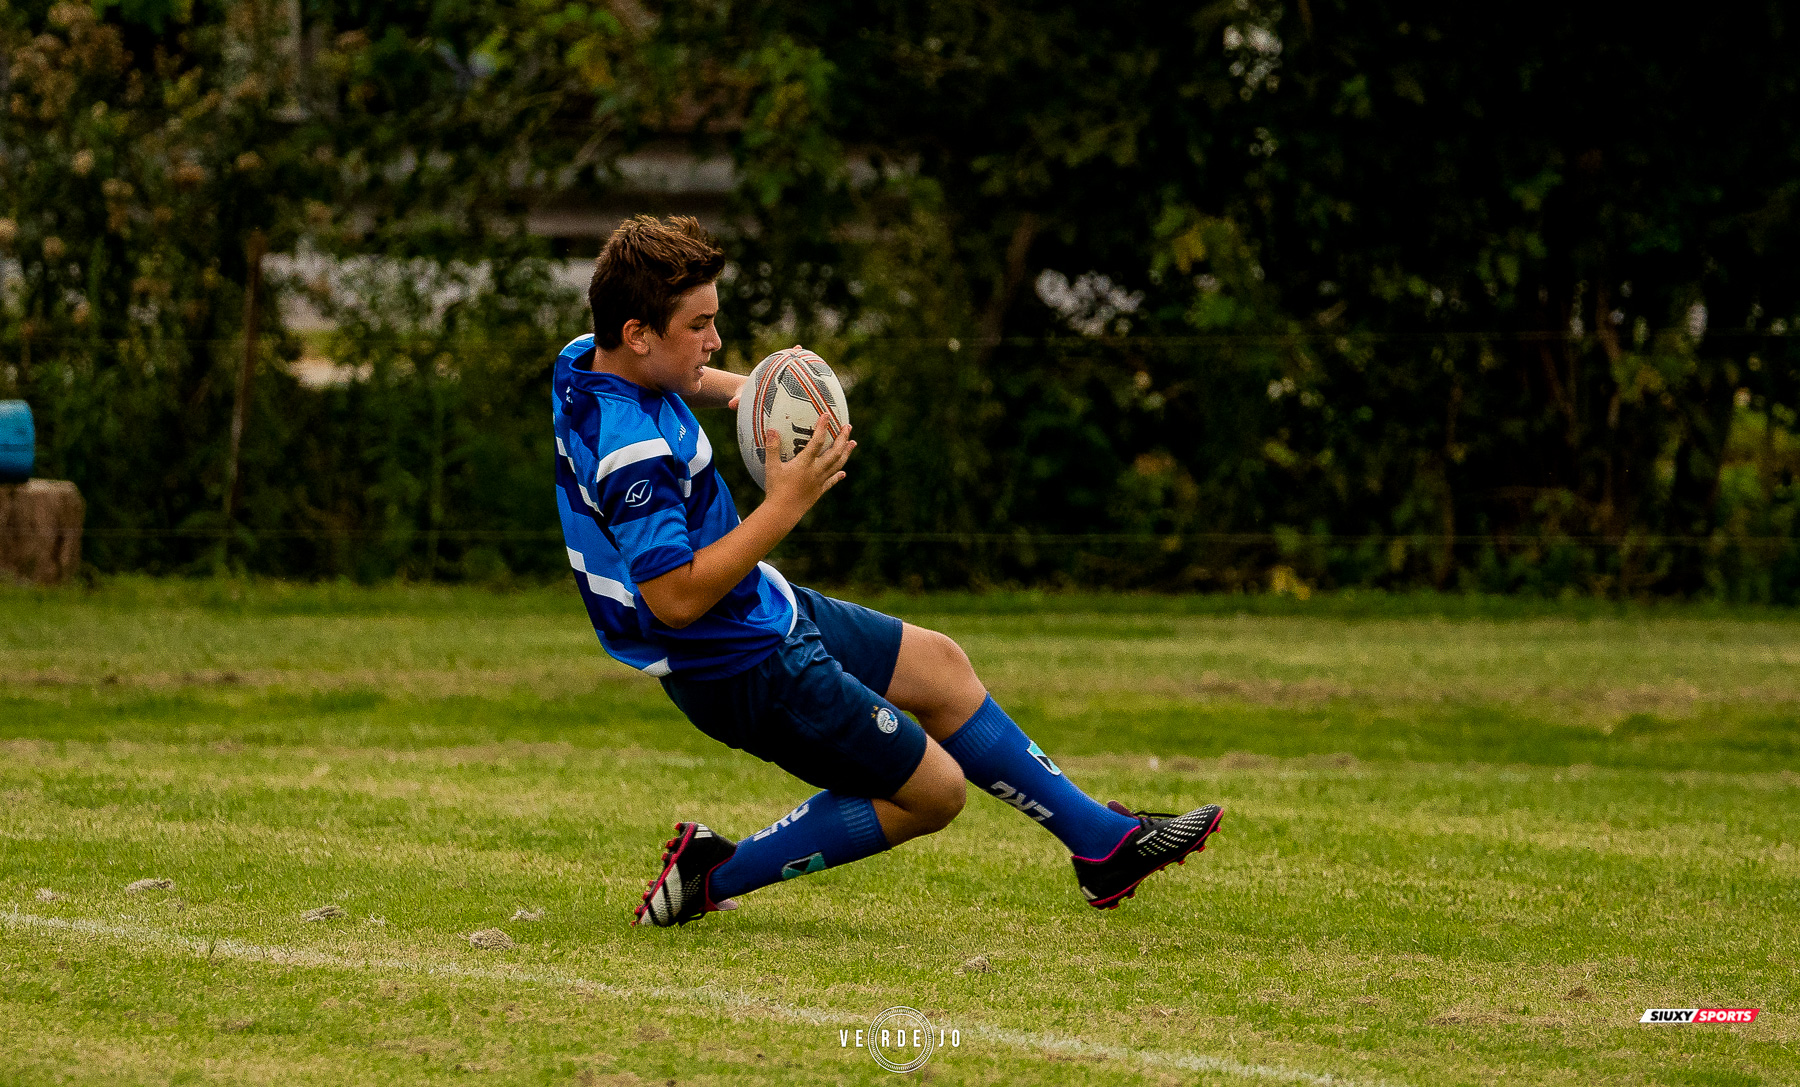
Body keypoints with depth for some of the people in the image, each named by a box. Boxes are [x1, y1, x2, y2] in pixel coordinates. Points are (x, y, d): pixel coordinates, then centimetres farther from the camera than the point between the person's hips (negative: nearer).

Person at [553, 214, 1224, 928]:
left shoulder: (584, 362, -2)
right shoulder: (631, 453, -34)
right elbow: (676, 599, -36)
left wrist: (734, 387, 6)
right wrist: (784, 508, -32)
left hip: (765, 611, 11)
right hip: (750, 669, -11)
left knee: (938, 667, 21)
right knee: (933, 790, 3)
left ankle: (1103, 841, 33)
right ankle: (716, 875, 9)